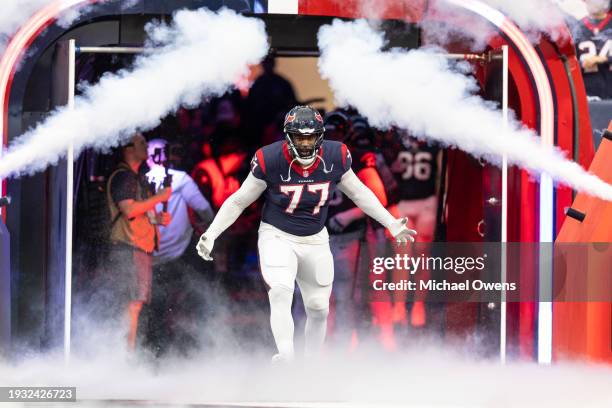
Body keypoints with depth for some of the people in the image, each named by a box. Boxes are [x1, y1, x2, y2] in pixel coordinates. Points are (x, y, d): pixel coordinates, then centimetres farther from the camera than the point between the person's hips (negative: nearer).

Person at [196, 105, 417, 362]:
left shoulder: (335, 157, -11)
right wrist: (210, 235, -13)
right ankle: (285, 358, -33)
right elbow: (239, 201, -8)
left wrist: (392, 224, 7)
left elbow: (359, 193, 6)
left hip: (315, 241, 4)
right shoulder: (270, 160, -19)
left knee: (319, 309, 8)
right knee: (281, 292, -27)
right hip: (277, 237, -4)